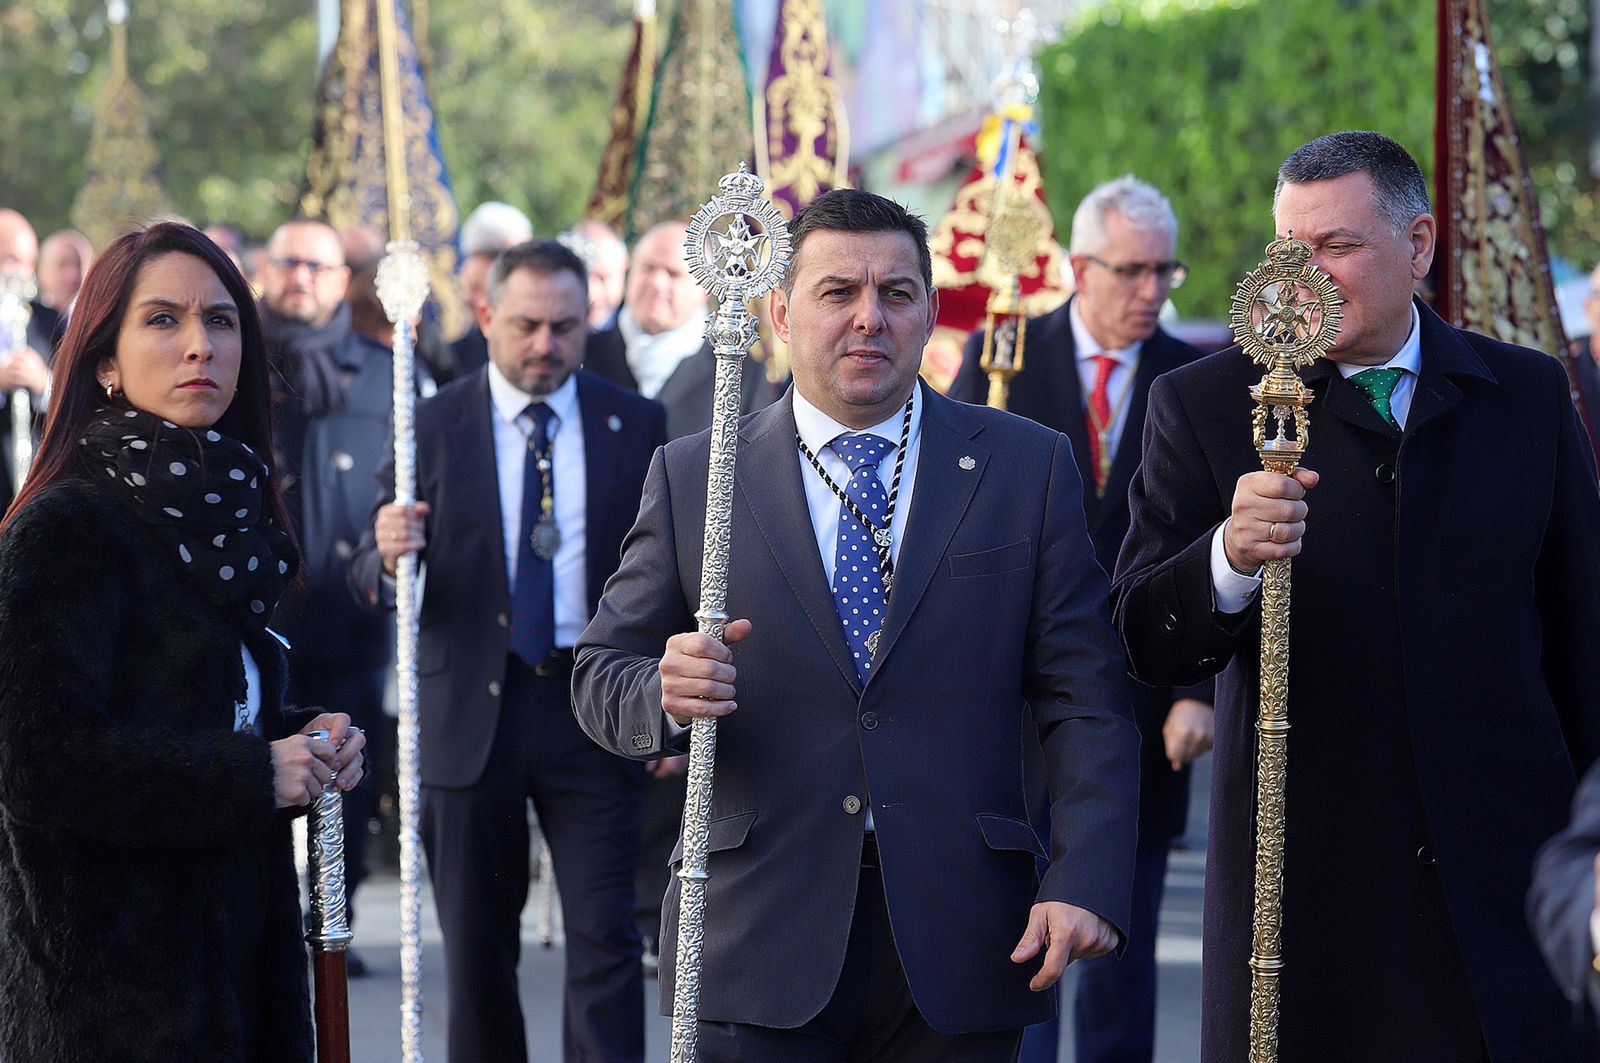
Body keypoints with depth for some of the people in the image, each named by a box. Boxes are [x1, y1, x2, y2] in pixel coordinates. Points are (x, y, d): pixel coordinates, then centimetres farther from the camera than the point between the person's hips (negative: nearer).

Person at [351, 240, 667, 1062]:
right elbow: (370, 578, -1)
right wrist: (389, 556, -25)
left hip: (593, 709, 0)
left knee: (606, 936, -6)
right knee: (477, 949, 9)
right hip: (472, 715, 0)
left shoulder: (636, 426, 4)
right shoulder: (431, 428, 1)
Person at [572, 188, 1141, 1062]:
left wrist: (1087, 885, -12)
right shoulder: (691, 479, 5)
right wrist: (663, 693, -17)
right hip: (758, 948, 0)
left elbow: (1083, 701, 1)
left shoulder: (1028, 467, 6)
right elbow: (601, 674, 7)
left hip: (958, 951, 0)